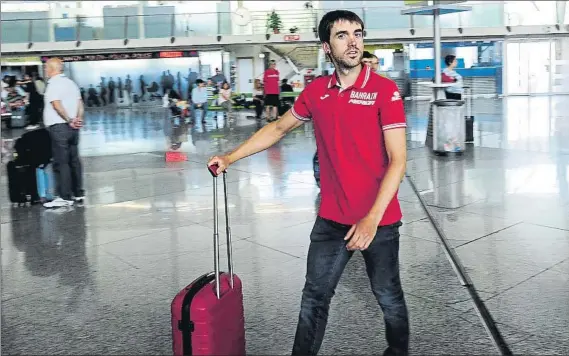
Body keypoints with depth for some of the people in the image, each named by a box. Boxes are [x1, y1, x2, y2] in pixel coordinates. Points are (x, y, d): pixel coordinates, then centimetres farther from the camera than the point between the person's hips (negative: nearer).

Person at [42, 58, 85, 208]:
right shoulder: (71, 82, 15)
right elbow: (80, 103, 10)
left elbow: (57, 105, -21)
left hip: (59, 127, -8)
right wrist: (78, 119, -1)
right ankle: (78, 193, 17)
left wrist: (69, 121, -15)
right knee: (74, 160, 12)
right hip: (72, 128, 8)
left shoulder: (53, 83, -10)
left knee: (61, 163, -5)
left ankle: (65, 197, -4)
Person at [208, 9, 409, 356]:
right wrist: (230, 157, 14)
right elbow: (278, 128, 17)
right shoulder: (316, 91, 2)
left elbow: (397, 160, -17)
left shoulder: (385, 90, -12)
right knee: (314, 297, 12)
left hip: (379, 220, -3)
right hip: (331, 219, 4)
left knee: (388, 297, 14)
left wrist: (372, 218, -25)